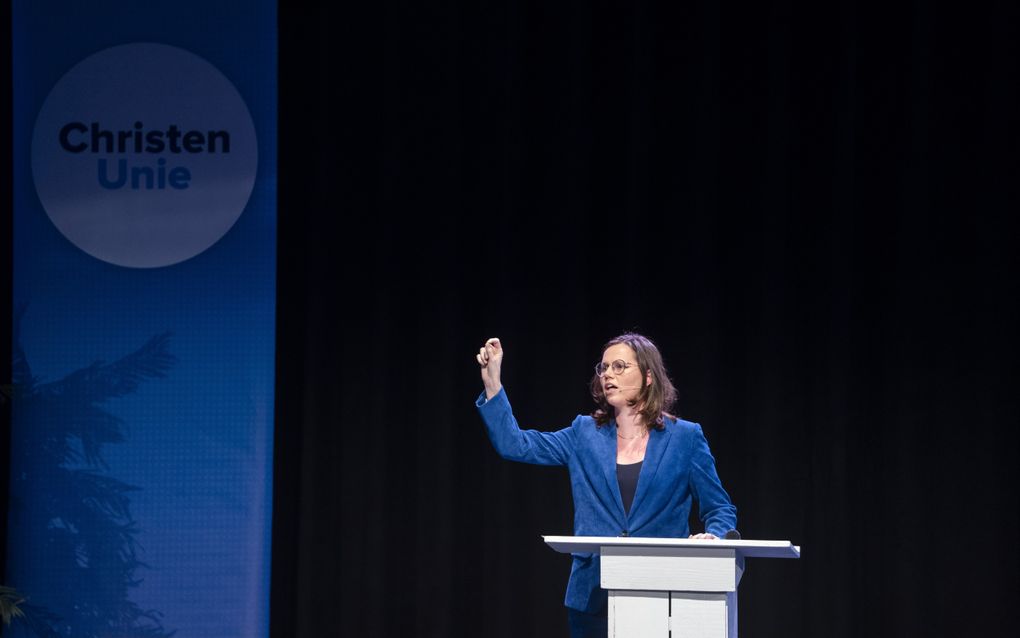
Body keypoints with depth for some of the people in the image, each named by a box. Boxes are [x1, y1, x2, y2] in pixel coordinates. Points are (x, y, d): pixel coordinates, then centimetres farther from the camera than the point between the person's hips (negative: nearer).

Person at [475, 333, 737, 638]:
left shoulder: (685, 437, 3)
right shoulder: (585, 434, 10)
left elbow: (720, 510, 6)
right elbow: (515, 445, 6)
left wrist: (713, 536, -15)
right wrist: (492, 382, 0)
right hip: (594, 598, 2)